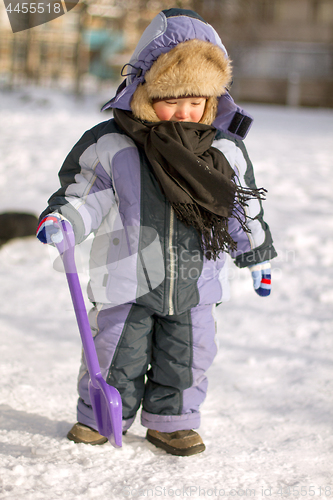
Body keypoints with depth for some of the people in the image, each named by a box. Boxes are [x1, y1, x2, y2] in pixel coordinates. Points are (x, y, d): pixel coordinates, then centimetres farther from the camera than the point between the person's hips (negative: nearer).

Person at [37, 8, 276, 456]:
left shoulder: (226, 150, -1)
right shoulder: (111, 145, -10)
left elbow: (244, 207, 9)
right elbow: (86, 192, -3)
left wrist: (257, 256, 16)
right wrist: (62, 219, -22)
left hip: (196, 282, 2)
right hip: (128, 280, -2)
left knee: (185, 356, 11)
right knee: (118, 352, 7)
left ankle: (171, 421, 30)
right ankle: (98, 417, 28)